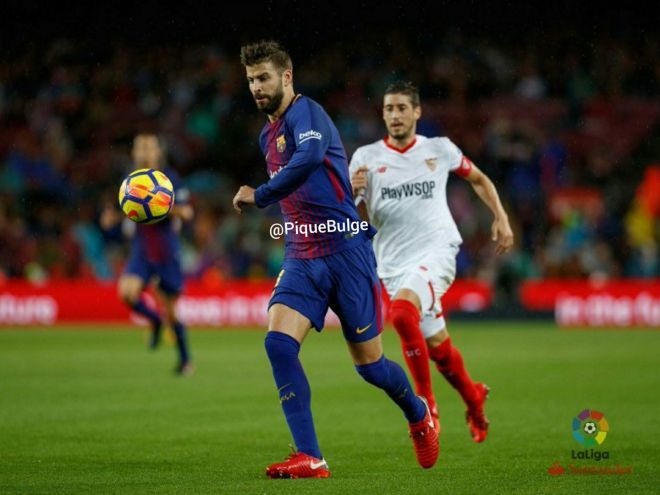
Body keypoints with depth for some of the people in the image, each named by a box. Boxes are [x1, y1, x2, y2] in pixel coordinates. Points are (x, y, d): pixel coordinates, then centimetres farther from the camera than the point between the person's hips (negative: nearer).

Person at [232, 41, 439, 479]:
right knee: (278, 343, -17)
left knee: (369, 365, 2)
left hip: (346, 251, -7)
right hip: (301, 259, 7)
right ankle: (310, 459, -17)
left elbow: (309, 158, -33)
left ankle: (420, 415, 35)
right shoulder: (268, 136, 17)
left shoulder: (305, 113, -11)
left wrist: (259, 196, -26)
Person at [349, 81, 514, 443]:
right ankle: (474, 399, 34)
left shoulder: (440, 149, 5)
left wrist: (500, 218, 11)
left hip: (436, 250, -3)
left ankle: (426, 403, -17)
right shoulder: (366, 157, 4)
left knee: (402, 313, -30)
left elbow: (478, 178, 22)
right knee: (436, 344, 6)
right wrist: (354, 192, -16)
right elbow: (355, 219, 5)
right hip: (394, 261, 3)